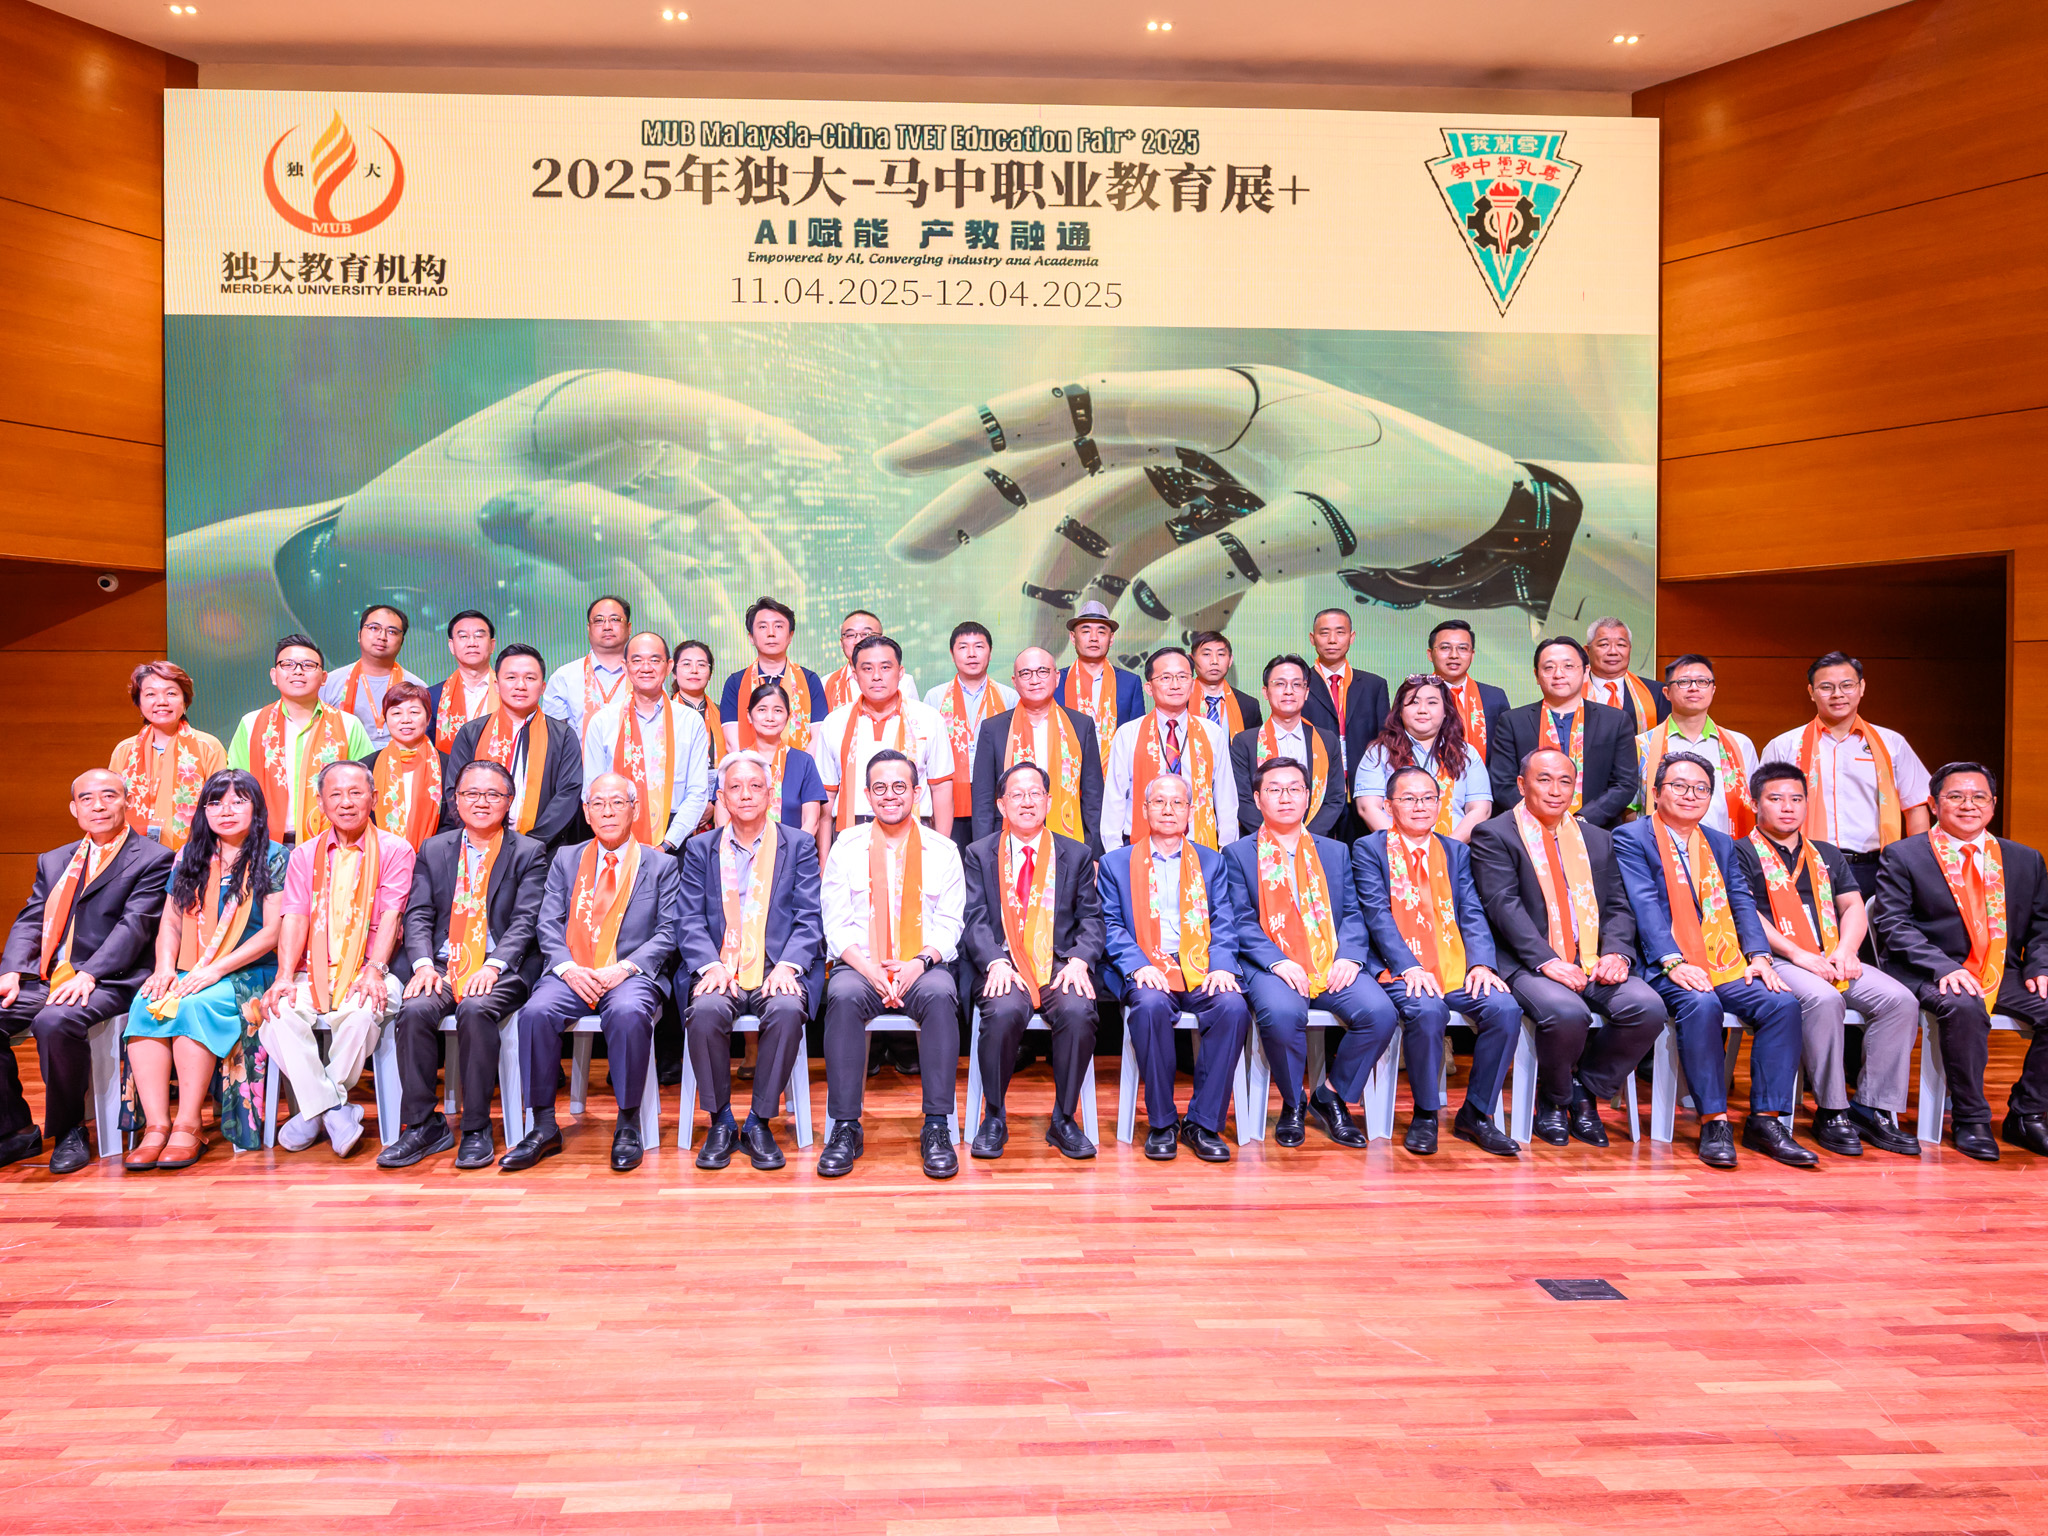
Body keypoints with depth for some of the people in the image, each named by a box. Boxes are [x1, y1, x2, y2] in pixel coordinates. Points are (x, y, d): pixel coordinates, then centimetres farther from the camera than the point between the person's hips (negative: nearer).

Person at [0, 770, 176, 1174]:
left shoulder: (153, 859, 1)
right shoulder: (53, 861, 22)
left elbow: (134, 925, -11)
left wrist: (88, 975, -24)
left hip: (106, 984, -6)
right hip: (44, 980, 7)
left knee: (55, 1021, -33)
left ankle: (69, 1130, -12)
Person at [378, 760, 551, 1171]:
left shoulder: (529, 852, 7)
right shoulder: (433, 850, 18)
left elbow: (526, 920, -4)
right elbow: (418, 915, 8)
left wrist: (493, 966, -19)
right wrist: (423, 963, -11)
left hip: (500, 970, -3)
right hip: (443, 966, 3)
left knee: (475, 1010, -33)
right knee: (414, 1010, -27)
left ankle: (477, 1129, -20)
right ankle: (423, 1125, -13)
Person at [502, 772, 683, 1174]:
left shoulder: (661, 865, 12)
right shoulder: (565, 860, 19)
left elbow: (668, 933, 3)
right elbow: (549, 926, 9)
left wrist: (624, 968, -13)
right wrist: (569, 969, -10)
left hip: (632, 974, -2)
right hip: (572, 973, 3)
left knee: (628, 1012, -35)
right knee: (536, 1012, -28)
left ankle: (628, 1123, -19)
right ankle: (544, 1127, -16)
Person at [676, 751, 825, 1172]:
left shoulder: (799, 847, 10)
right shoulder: (700, 849, 14)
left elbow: (809, 919, 3)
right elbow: (692, 921, 6)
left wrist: (788, 965, -15)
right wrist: (710, 965, -13)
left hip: (777, 968, -1)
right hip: (720, 967, 1)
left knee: (788, 1009, -33)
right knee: (706, 1010, -31)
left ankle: (760, 1122, -14)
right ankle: (720, 1122, -10)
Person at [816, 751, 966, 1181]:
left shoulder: (942, 850, 11)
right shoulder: (846, 846, 10)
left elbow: (949, 923, 6)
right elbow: (836, 923, 4)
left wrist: (919, 963, -14)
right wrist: (868, 968, -14)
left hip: (922, 967, 0)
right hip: (860, 965, 0)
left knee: (940, 994, -33)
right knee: (844, 995, -33)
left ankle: (936, 1128, -26)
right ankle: (846, 1127, -25)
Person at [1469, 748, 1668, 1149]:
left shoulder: (1599, 839, 21)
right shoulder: (1494, 835, 3)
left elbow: (1618, 906, 15)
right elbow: (1504, 905, -9)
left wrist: (1615, 952, -7)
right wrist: (1547, 960, -20)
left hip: (1595, 962, 5)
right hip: (1530, 964, -5)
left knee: (1648, 1007, -22)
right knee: (1567, 1013, -34)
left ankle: (1584, 1092, 1)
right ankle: (1553, 1100, -1)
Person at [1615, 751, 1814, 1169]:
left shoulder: (1722, 844, 22)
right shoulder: (1632, 839, 3)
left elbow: (1742, 903, 12)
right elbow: (1645, 904, -10)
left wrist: (1759, 956, -6)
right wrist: (1673, 962, -22)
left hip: (1727, 967, 6)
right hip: (1672, 970, -5)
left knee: (1783, 1002, -20)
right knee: (1701, 1004, -34)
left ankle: (1766, 1119, -13)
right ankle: (1714, 1121, -24)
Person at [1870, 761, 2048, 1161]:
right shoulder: (1902, 856, 3)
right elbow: (1892, 925, -6)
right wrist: (1943, 967, -20)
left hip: (2004, 975, 5)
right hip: (1932, 976, -4)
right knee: (1964, 1008, -35)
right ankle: (1971, 1121, -17)